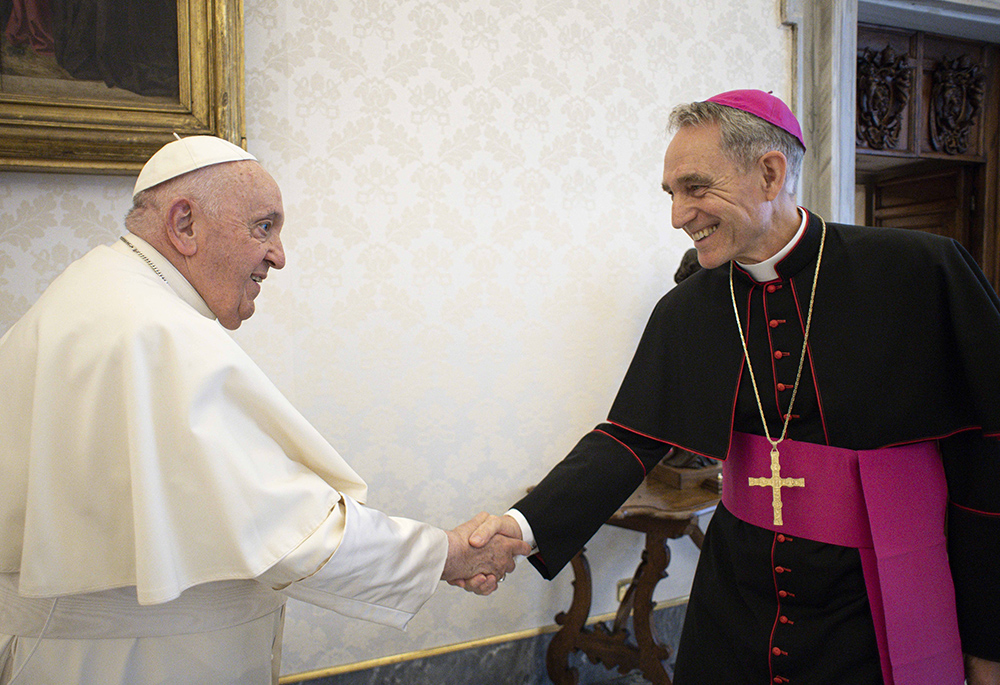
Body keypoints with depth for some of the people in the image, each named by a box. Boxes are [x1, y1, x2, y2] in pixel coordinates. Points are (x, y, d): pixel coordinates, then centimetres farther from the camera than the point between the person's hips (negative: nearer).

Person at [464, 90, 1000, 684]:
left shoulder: (921, 272, -12)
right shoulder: (684, 313, 0)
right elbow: (630, 440, -3)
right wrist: (529, 525, -20)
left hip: (879, 616, -3)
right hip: (738, 597, 3)